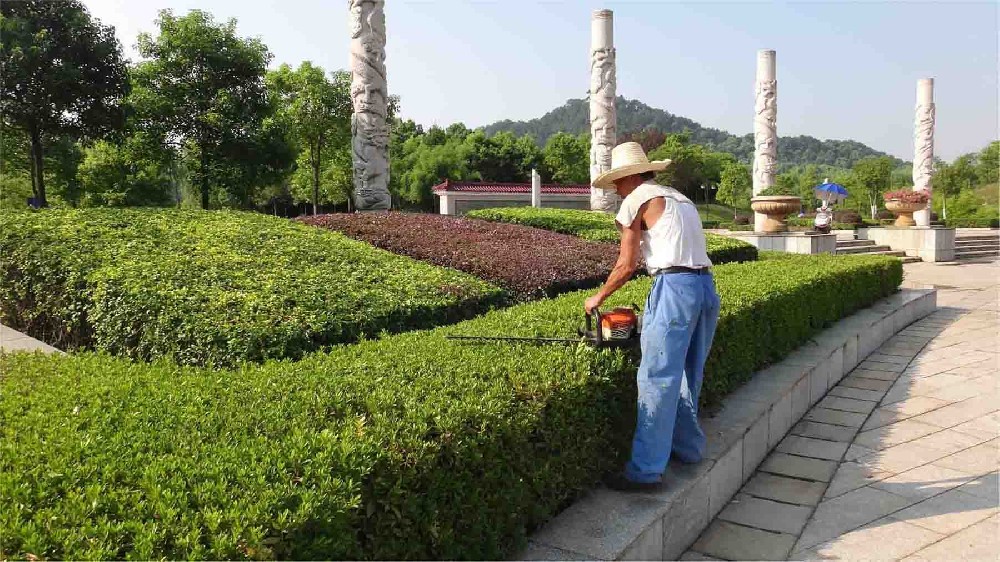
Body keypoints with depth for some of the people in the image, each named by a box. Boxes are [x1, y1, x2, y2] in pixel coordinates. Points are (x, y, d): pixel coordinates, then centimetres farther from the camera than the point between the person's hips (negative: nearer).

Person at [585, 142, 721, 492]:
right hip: (706, 287, 9)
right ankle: (688, 447, 31)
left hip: (675, 286, -8)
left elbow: (627, 265, 0)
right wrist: (654, 311, 25)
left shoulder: (636, 200, 3)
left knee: (657, 381, -7)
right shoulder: (681, 199, 26)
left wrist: (598, 298, 15)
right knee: (687, 377, 20)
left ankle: (646, 471, -4)